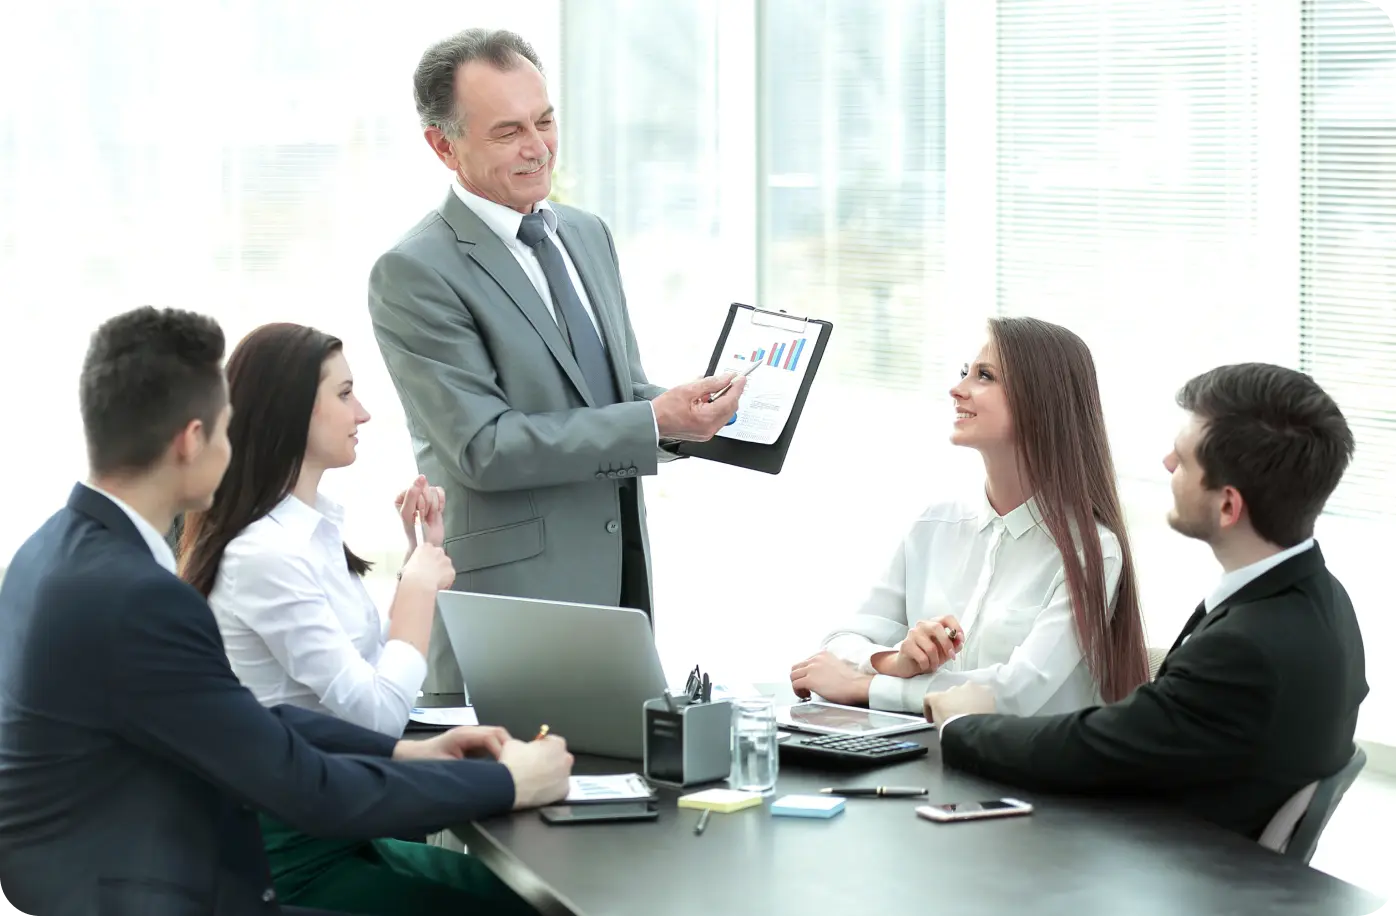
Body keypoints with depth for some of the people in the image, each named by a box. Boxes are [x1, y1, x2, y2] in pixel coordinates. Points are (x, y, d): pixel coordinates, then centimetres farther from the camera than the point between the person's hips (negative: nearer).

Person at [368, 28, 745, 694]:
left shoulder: (587, 234, 13)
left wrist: (691, 414, -1)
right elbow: (482, 448, -17)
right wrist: (655, 422, -21)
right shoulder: (414, 274, -10)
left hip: (622, 583, 7)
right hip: (509, 596, -6)